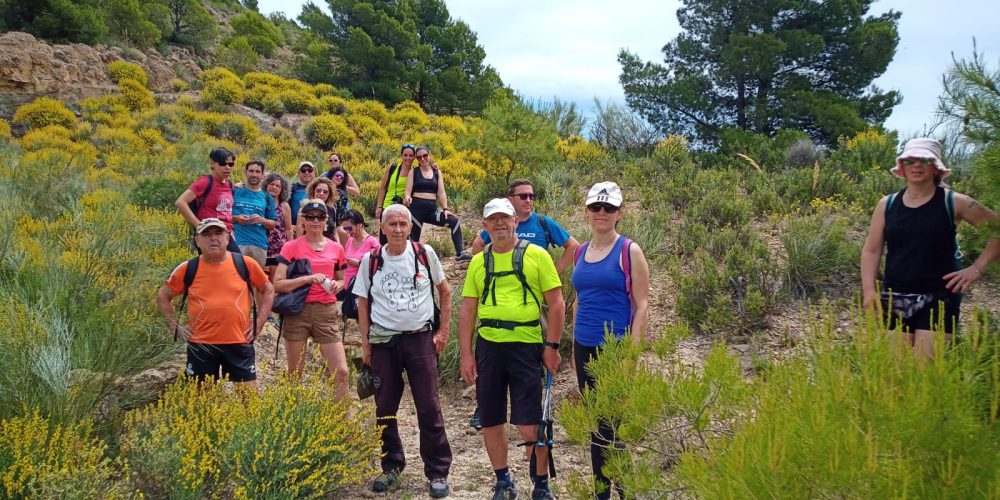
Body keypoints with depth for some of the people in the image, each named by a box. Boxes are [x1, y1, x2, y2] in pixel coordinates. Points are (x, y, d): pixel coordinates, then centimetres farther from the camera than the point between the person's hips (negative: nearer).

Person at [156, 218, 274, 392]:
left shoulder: (245, 264, 0)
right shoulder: (188, 269, 0)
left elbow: (268, 290, 13)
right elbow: (163, 297, 14)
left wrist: (259, 323, 5)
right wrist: (175, 327, 5)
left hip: (240, 344, 0)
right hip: (201, 346, 1)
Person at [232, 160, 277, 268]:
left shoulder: (267, 198, 15)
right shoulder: (235, 192, 10)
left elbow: (272, 225, 14)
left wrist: (261, 220, -5)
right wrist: (236, 218, -9)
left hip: (260, 244, 2)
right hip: (237, 242, -2)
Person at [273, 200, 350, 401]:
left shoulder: (336, 248, 8)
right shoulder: (292, 247, 0)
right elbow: (277, 284, -7)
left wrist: (337, 285, 0)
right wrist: (308, 279, -19)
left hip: (326, 312, 2)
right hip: (298, 311, -2)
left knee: (341, 371, -6)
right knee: (295, 373, 7)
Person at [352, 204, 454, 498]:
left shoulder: (424, 254, 0)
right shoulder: (370, 260, 2)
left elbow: (444, 291, 9)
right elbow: (363, 303, 7)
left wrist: (443, 330, 3)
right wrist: (365, 344, 2)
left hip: (420, 339, -1)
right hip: (383, 341, 2)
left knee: (429, 407, -1)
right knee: (384, 408, 8)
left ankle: (438, 472, 9)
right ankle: (391, 466, 25)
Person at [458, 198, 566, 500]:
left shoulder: (536, 255, 0)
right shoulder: (478, 262, 10)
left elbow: (556, 303, -1)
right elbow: (467, 310, 10)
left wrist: (552, 346, -6)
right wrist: (466, 354, 3)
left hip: (526, 346, -4)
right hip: (488, 346, 4)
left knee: (529, 425, -4)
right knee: (491, 423, 10)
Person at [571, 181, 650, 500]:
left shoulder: (629, 251, -5)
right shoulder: (581, 252, 11)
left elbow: (641, 305, -8)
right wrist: (575, 347, 15)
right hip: (585, 349, 6)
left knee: (616, 422, -4)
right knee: (595, 423, 12)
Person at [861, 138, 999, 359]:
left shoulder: (954, 202, -2)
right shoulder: (887, 204, 5)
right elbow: (871, 251, 8)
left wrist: (977, 268, -6)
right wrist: (869, 289, -4)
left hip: (939, 296, -3)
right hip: (895, 298, 3)